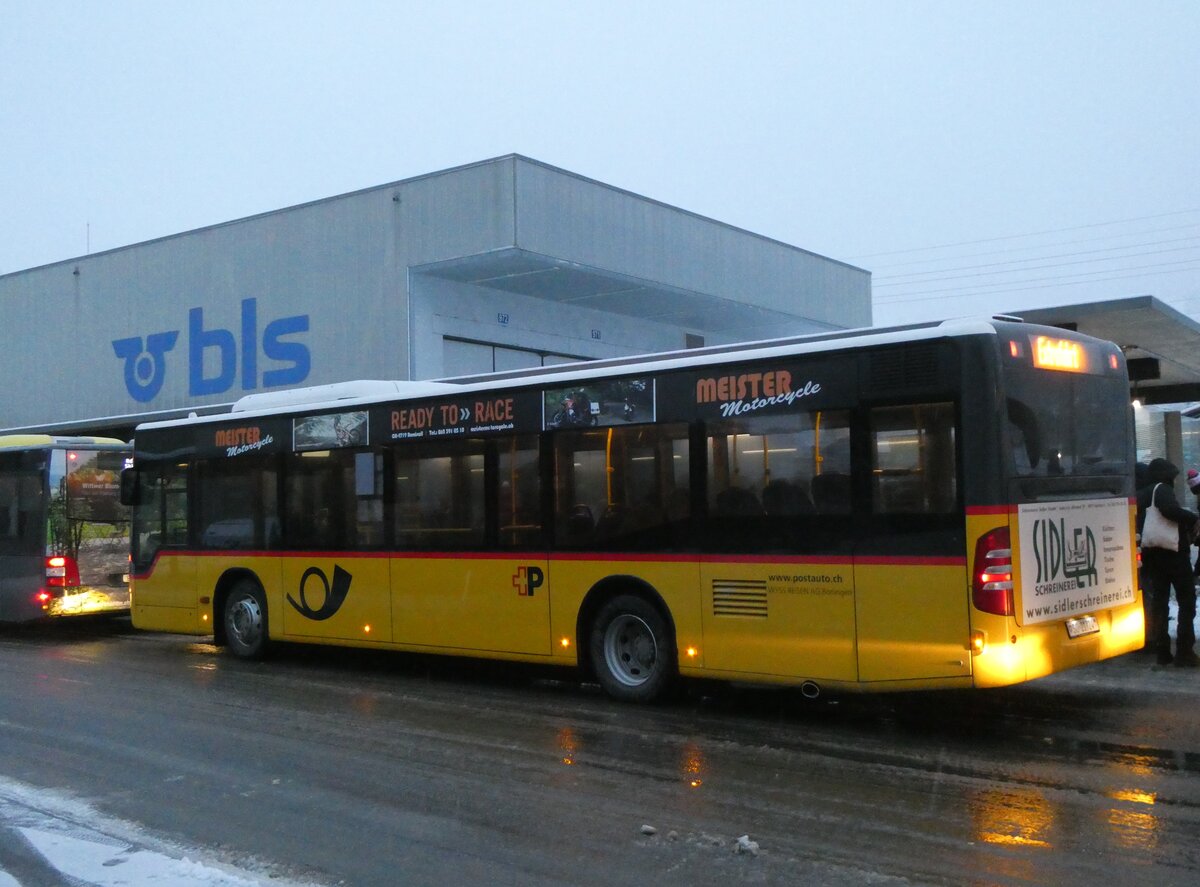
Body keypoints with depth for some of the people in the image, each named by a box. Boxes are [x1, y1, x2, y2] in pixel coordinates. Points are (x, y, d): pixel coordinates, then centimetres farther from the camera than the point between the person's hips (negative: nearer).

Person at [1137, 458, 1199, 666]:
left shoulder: (1141, 494, 13)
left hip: (1152, 554, 7)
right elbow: (1170, 509, -29)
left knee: (1159, 602, 10)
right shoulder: (1162, 489, -10)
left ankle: (1162, 651, 10)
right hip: (1174, 553, -7)